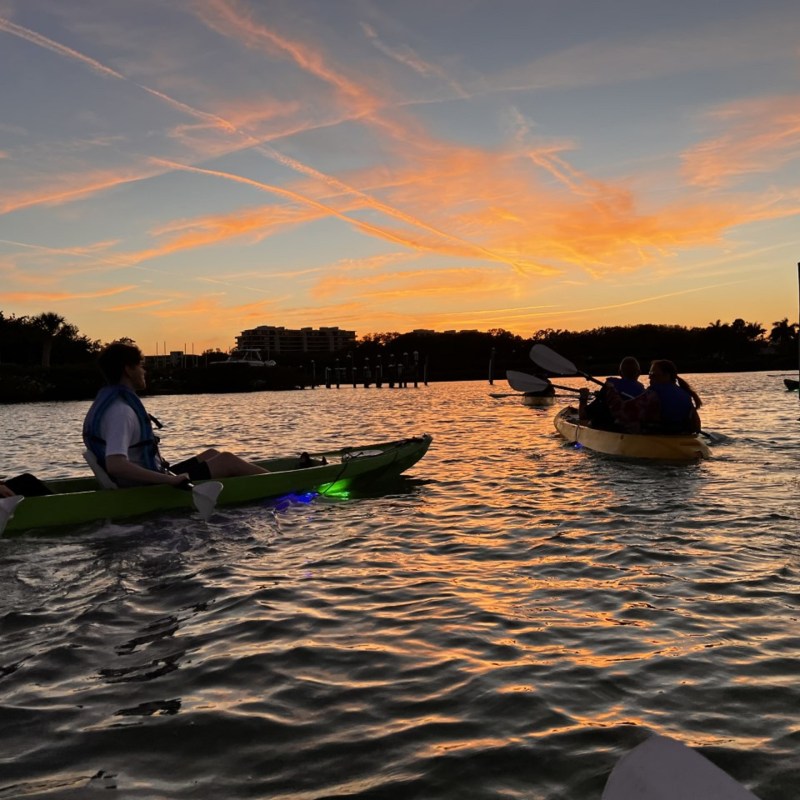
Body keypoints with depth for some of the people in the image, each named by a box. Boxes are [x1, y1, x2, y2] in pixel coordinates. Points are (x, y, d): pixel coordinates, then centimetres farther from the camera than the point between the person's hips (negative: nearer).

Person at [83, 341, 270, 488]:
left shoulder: (108, 400, 10)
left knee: (211, 454, 20)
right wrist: (170, 480, -33)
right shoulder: (121, 410, -23)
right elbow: (115, 465, -35)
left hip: (144, 485, 11)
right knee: (227, 460, -3)